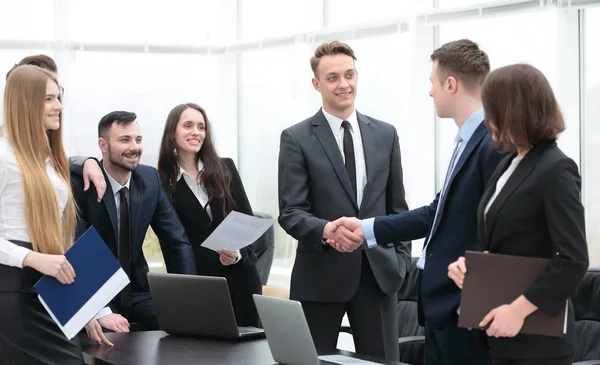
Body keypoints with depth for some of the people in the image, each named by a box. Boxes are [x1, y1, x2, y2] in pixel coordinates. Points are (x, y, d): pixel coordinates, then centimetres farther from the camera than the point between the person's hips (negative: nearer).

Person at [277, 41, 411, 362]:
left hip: (378, 272, 3)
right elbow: (290, 212, -9)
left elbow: (397, 206, 14)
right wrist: (325, 230, -28)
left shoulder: (385, 134, 9)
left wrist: (401, 259, 5)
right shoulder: (297, 139, -3)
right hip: (320, 275, -3)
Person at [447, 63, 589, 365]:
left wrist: (518, 309, -22)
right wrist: (468, 262, -1)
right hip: (500, 329, 8)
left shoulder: (556, 170, -15)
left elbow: (574, 260, -21)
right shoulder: (509, 165, 12)